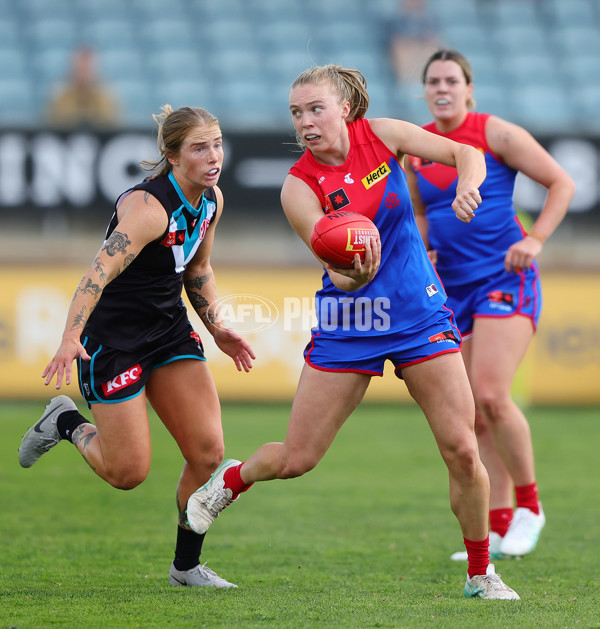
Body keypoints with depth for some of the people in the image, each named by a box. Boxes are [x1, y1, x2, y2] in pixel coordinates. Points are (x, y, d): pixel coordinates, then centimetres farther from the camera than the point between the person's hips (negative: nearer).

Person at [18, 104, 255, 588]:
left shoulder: (211, 200, 0)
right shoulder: (149, 207, -26)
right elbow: (100, 272, -35)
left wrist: (216, 326, 9)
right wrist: (71, 339, -46)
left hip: (170, 330, 7)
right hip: (113, 335, -7)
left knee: (209, 452, -5)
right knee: (128, 472, -4)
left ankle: (187, 566, 12)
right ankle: (67, 422, 26)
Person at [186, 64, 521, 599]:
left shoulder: (381, 134, -4)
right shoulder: (299, 187, -12)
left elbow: (467, 153, -3)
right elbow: (339, 273, -18)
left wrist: (467, 184, -25)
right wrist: (357, 273, -41)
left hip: (419, 315, 1)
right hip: (347, 326, -1)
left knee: (462, 450, -8)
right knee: (295, 460, 2)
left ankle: (481, 574, 10)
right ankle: (231, 479, 37)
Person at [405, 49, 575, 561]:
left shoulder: (496, 134, -6)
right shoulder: (416, 147, 9)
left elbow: (562, 183, -3)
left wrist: (534, 240, -14)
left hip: (505, 279, -6)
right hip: (454, 286, 6)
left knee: (491, 395, -20)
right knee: (475, 417, 2)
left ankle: (528, 505, -2)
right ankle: (499, 528, 7)